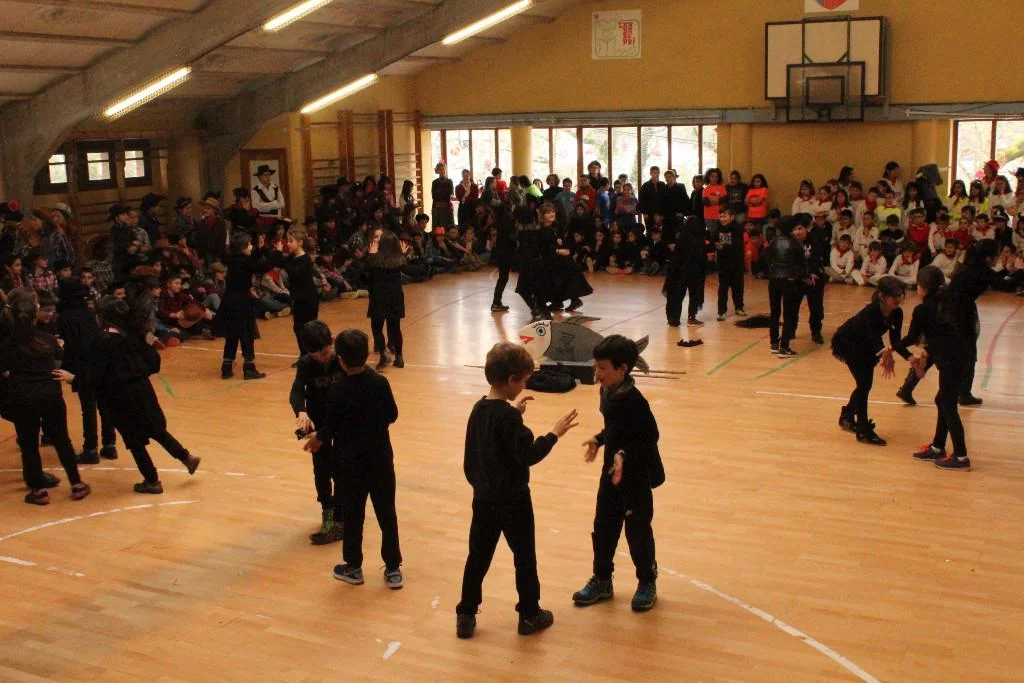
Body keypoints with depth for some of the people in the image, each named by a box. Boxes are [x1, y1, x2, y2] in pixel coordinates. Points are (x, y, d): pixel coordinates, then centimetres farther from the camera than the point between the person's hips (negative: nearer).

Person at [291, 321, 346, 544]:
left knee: (340, 470, -2)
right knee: (321, 471, 11)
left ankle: (339, 520, 3)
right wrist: (301, 412, -48)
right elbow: (296, 391, -28)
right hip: (318, 422, 2)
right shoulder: (306, 364, -15)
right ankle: (328, 509, 34)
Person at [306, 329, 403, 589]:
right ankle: (393, 569, 14)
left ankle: (353, 568, 24)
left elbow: (331, 427, -8)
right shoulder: (380, 383, -8)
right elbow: (392, 415, 4)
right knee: (387, 513, 9)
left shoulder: (338, 392, -17)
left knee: (353, 515, 12)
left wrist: (318, 438, 14)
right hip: (382, 458, 3)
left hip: (353, 462, -2)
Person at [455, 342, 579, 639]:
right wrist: (554, 433, -14)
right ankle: (530, 615, 22)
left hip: (484, 497, 7)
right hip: (512, 499, -7)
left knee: (478, 556, 14)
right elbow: (528, 455, -22)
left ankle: (465, 615, 19)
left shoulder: (479, 409, 1)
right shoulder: (508, 417, -23)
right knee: (524, 556, 11)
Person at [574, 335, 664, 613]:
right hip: (612, 471, 8)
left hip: (636, 475, -8)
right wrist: (598, 440, 13)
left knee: (638, 529, 5)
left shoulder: (634, 400, -24)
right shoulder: (607, 392, 2)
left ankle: (647, 583, 24)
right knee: (604, 526, 14)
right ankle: (602, 580, 28)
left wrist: (625, 454, -31)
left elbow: (650, 437, -22)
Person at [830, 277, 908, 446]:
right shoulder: (872, 312, -37)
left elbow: (895, 341, -17)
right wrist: (885, 351, -68)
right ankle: (863, 431, -7)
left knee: (866, 383, 13)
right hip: (846, 342, -7)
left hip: (864, 345, 7)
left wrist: (910, 357, -33)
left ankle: (847, 417, 35)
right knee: (864, 383, -13)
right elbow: (875, 338, -48)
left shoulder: (896, 313, -18)